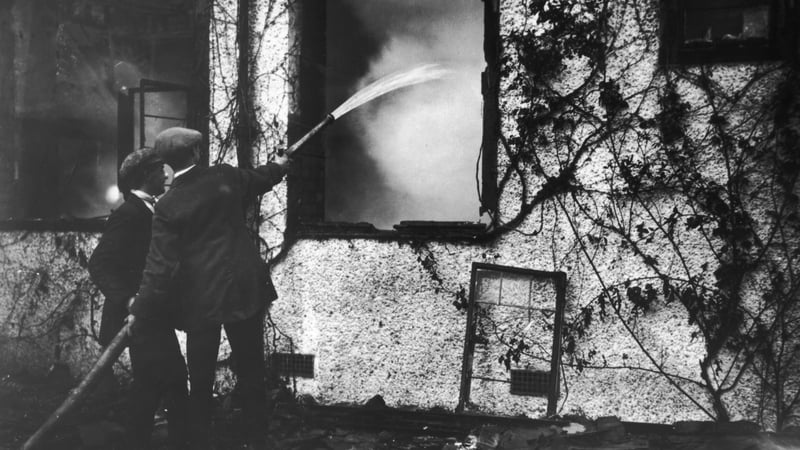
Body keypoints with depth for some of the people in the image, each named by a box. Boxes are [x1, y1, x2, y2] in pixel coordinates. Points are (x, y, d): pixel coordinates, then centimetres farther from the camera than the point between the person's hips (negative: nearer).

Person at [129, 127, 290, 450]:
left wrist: (139, 311, -3)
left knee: (201, 382, 9)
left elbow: (160, 265, -11)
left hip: (201, 300, -2)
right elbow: (258, 179, 22)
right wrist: (279, 165, 44)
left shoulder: (168, 206, -8)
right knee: (251, 375, 11)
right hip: (245, 288, 2)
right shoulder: (225, 176, -1)